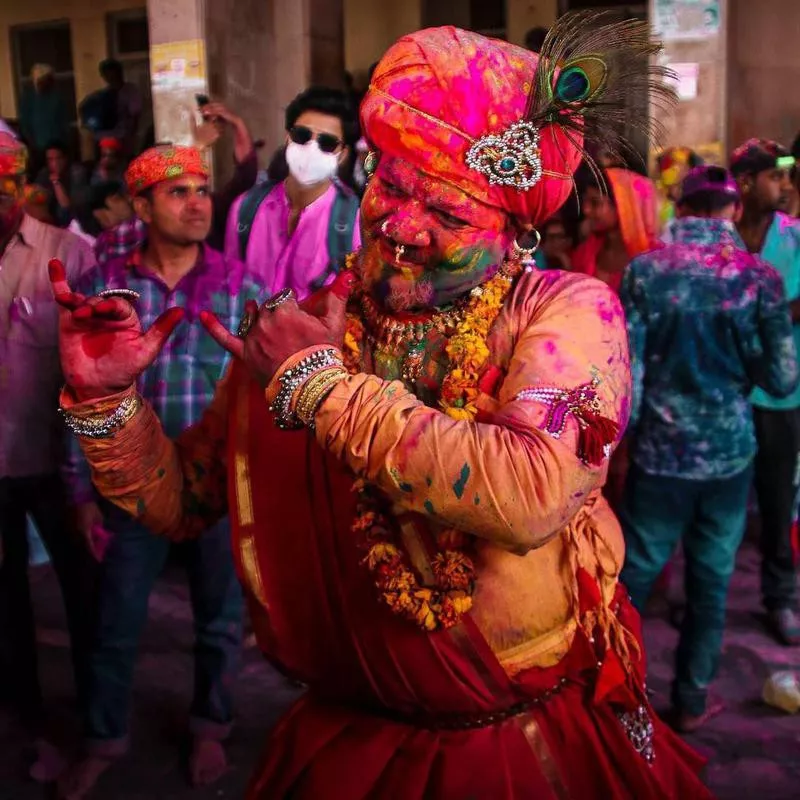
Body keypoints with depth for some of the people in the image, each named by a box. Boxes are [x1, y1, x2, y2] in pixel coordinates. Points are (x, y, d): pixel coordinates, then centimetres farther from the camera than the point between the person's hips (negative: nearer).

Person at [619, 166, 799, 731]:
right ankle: (692, 700, 27)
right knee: (712, 579, 14)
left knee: (635, 574, 12)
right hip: (729, 451, 1)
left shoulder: (645, 271, -8)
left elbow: (626, 370, -8)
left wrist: (624, 431, 4)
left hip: (661, 451, 0)